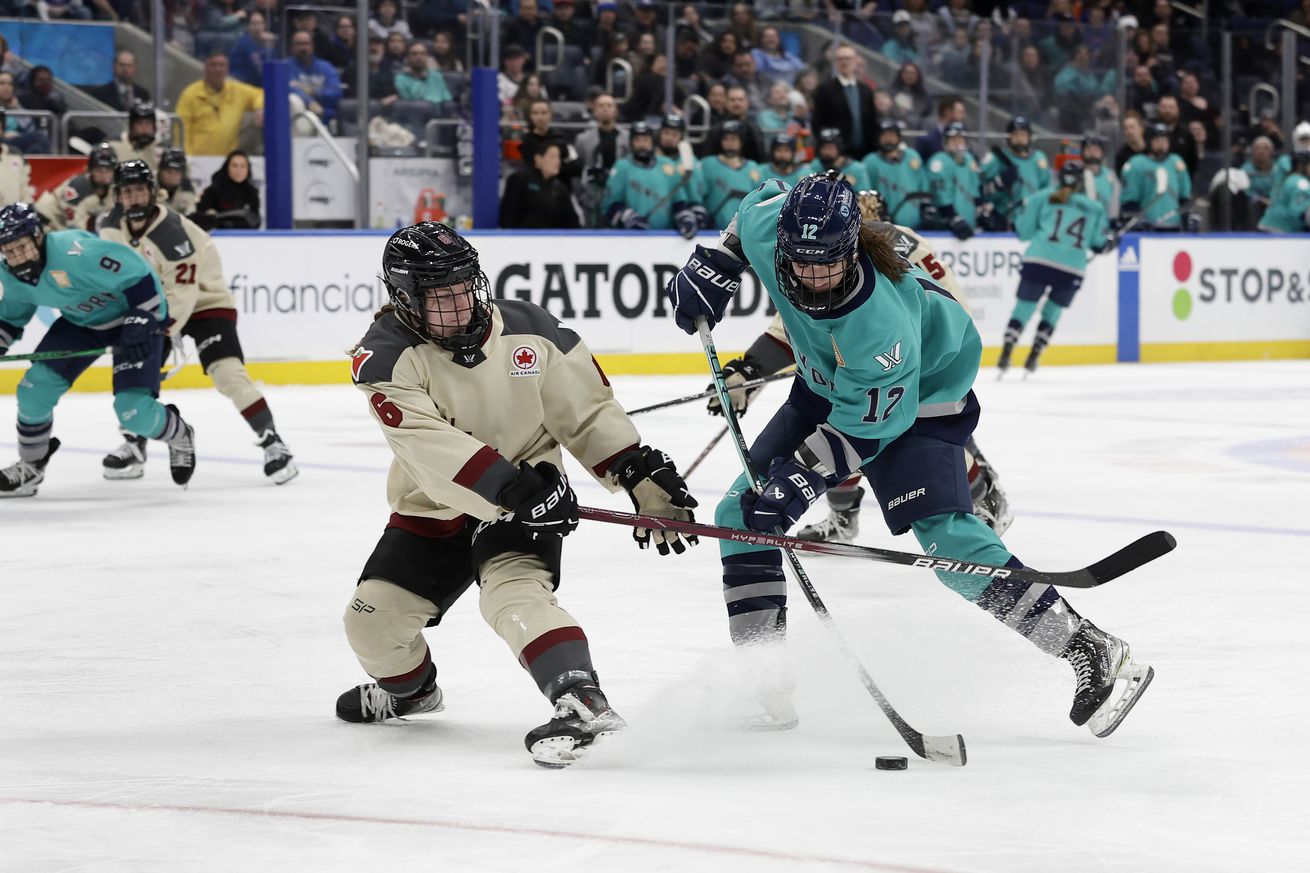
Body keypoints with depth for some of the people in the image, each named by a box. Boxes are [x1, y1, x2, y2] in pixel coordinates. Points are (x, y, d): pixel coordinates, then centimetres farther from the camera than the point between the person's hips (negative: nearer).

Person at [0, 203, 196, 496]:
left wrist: (141, 323, -31)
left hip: (135, 311, -7)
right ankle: (30, 466, 18)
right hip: (80, 321, 7)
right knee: (35, 388, -5)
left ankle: (180, 438, 18)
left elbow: (136, 271, -31)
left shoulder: (74, 251, -37)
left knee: (132, 411, -15)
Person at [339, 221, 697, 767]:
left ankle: (583, 703, -42)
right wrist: (515, 488, -39)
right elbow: (431, 448, -30)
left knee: (512, 592, -29)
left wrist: (644, 479, -12)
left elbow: (589, 414, -2)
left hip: (529, 499, -2)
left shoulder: (531, 331, -12)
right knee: (373, 617, 0)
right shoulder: (386, 357, -18)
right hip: (433, 510, 2)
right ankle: (409, 688, 34)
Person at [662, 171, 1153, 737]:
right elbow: (764, 199, 1)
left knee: (945, 537, -24)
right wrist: (711, 266, -4)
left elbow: (866, 425, -31)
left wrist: (800, 479, -35)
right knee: (741, 513, -1)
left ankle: (1092, 653, -19)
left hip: (922, 395, -7)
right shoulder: (768, 230, -25)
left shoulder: (879, 321, -40)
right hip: (826, 384, 7)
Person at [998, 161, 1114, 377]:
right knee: (1052, 313, 18)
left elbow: (1023, 231, 8)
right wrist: (1112, 240, 34)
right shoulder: (1094, 208, 14)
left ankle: (1006, 355, -5)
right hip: (1071, 270, 1)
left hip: (1037, 261, -1)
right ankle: (1032, 359, 12)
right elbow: (1101, 243, 14)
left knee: (1023, 308, 7)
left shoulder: (1043, 198, 9)